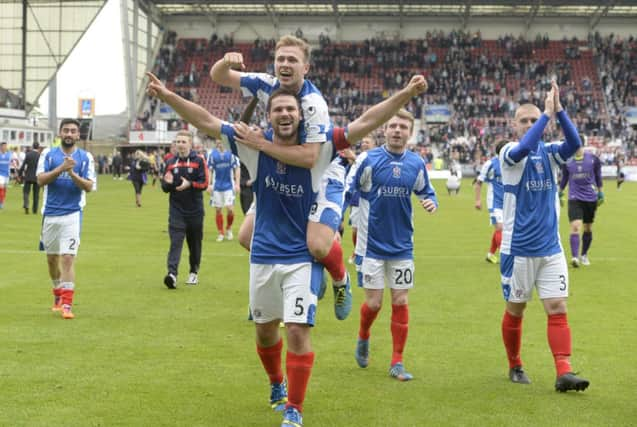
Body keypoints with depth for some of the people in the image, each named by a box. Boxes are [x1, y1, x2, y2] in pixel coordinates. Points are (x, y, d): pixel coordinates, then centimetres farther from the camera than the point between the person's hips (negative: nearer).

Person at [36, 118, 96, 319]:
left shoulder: (85, 157, 2)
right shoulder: (48, 154, 5)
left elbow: (89, 186, -5)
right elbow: (40, 180, -8)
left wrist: (72, 173, -20)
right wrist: (61, 168, -21)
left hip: (72, 214, -2)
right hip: (50, 214, 3)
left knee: (68, 258, -12)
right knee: (52, 258, 13)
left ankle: (67, 303, -12)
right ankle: (58, 295, 33)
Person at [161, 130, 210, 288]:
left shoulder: (198, 161, -2)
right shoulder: (170, 162, 8)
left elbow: (204, 183, -8)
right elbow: (165, 187, 10)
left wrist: (189, 184, -24)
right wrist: (168, 183, -12)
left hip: (195, 210, -1)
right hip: (176, 209, 1)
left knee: (195, 242, 11)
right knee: (175, 241, -12)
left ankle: (194, 272, 27)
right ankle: (172, 273, -22)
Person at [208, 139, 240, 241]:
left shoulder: (231, 153, -2)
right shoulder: (212, 154, 3)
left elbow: (237, 168, 1)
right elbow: (210, 170, 8)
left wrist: (237, 184, -4)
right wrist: (209, 184, 1)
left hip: (229, 185, -2)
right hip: (217, 186, 2)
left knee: (230, 208, -10)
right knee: (218, 210, 4)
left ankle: (228, 229, 15)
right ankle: (221, 233, 15)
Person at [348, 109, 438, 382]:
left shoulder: (416, 164, 1)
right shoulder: (368, 160, -9)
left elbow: (426, 193, 15)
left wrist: (431, 203, -7)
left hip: (402, 245, 3)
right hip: (371, 245, -3)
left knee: (400, 301, 2)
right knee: (373, 303, -1)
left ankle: (397, 363, 11)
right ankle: (363, 339, 32)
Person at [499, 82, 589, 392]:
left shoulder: (549, 153, 4)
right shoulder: (510, 153, -6)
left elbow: (574, 143, -16)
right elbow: (523, 148, -29)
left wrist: (558, 110, -26)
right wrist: (547, 114, -29)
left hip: (551, 249, 3)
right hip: (518, 249, -3)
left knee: (558, 309, -5)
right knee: (515, 310, 9)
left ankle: (564, 372, -8)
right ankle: (515, 366, 26)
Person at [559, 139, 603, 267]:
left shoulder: (593, 159, -4)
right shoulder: (566, 160, -3)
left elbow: (598, 176, 8)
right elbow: (564, 178, 11)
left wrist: (600, 193, 10)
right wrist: (560, 194, 14)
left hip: (590, 198, 1)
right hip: (574, 198, -1)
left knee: (588, 228, 12)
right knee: (575, 226, -18)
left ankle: (584, 255, 30)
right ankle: (575, 257, -23)